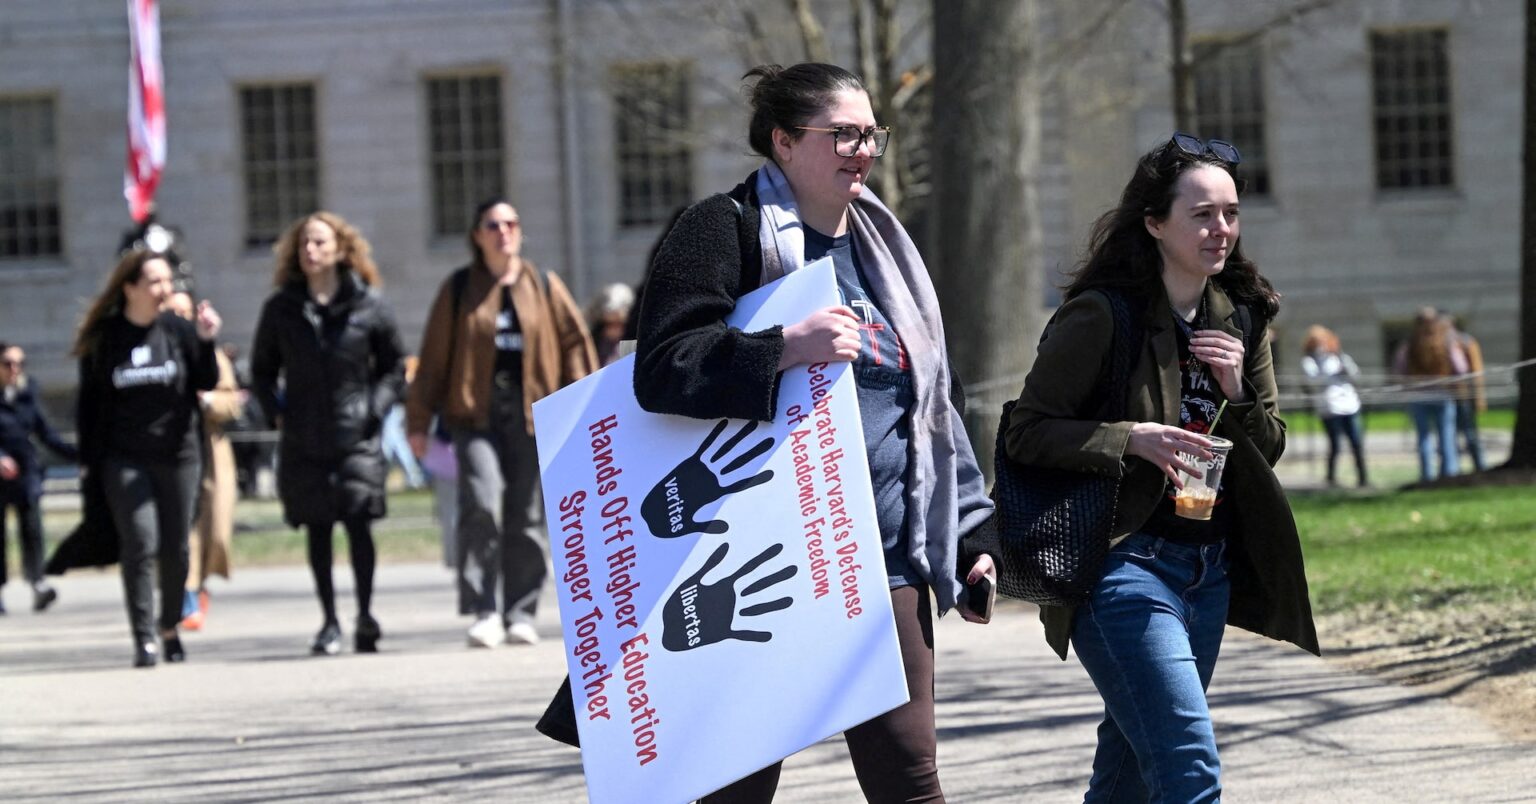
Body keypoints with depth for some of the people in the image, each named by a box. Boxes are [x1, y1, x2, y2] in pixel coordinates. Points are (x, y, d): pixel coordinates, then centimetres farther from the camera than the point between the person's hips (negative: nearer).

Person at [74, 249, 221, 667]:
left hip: (177, 455, 2)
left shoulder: (179, 330, 2)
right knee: (140, 544, -13)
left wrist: (205, 341, -18)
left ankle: (171, 627, 23)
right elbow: (88, 402, 4)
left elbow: (207, 383, -2)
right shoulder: (103, 338, -1)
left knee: (175, 549, 5)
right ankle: (144, 639, -11)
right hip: (124, 460, -2)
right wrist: (88, 459, 2)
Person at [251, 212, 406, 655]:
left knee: (359, 521, -11)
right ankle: (329, 623, 14)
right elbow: (262, 369, 15)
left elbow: (394, 365, 9)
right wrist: (276, 411, 1)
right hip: (303, 441, 2)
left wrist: (375, 407, -4)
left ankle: (364, 616, 0)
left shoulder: (368, 305, 1)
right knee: (317, 531, 6)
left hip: (356, 436, -2)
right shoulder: (281, 309, 5)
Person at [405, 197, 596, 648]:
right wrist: (418, 421, 4)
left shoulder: (545, 287, 10)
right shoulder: (458, 290, 7)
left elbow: (575, 342, 9)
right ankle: (483, 612, -16)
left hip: (531, 415, 2)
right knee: (481, 504, -19)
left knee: (527, 517, 2)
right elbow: (433, 357, 7)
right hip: (476, 414, -2)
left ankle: (521, 615, 11)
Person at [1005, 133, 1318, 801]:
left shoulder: (1242, 318, 11)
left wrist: (1238, 391, -4)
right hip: (1124, 566, -7)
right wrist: (1132, 440, -21)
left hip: (1210, 571, 7)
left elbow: (1270, 447, 16)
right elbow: (1027, 432, -9)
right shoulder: (1102, 315, -10)